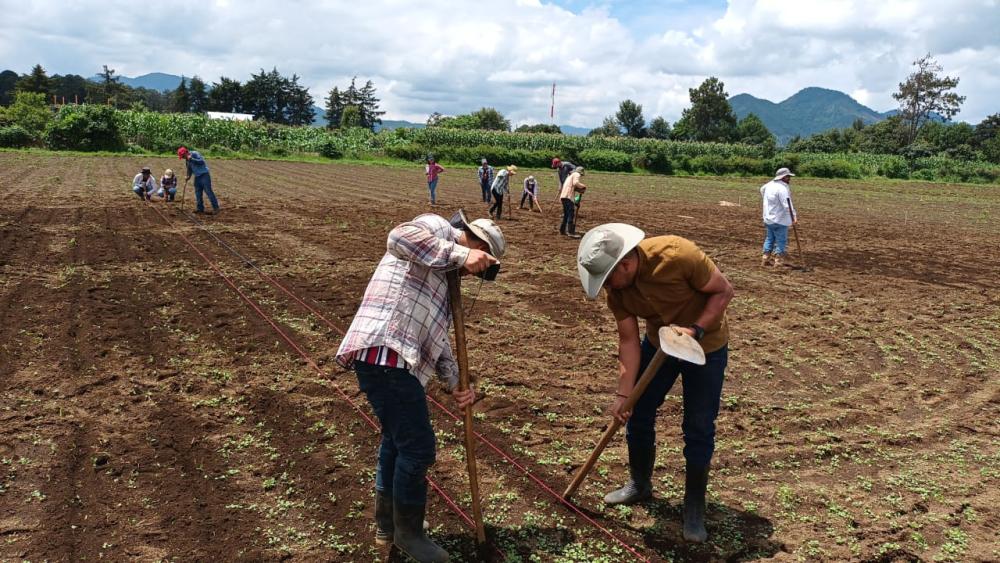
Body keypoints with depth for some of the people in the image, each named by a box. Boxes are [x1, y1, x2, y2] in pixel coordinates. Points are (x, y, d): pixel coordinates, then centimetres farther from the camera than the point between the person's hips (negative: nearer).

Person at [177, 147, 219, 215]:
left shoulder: (195, 154, -13)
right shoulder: (187, 160, 12)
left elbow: (201, 161, -25)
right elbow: (189, 169, 21)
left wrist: (191, 159, -27)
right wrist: (188, 176, 5)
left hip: (204, 175, -9)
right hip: (197, 177, 9)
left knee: (208, 191, -11)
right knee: (198, 193, 8)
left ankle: (215, 208, -8)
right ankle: (200, 208, 15)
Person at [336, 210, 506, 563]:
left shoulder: (443, 275, 28)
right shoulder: (436, 228, 0)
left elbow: (436, 335, 24)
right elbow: (399, 237, -24)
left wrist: (455, 383, 14)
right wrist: (459, 254, -22)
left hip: (393, 360, 11)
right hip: (385, 353, -11)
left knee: (397, 439, 25)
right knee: (417, 447, 0)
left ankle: (386, 523, 42)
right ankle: (408, 532, 19)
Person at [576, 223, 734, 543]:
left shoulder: (678, 255, -35)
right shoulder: (615, 288, -18)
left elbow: (724, 291, -21)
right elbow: (629, 341, -13)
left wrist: (696, 329, -33)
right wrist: (623, 394, -17)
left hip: (706, 345, -4)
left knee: (698, 428, -1)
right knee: (638, 414, 8)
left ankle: (694, 507, 17)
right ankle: (640, 485, 32)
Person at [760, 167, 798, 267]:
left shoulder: (769, 185, 6)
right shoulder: (782, 188, -21)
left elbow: (762, 189, 29)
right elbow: (787, 205, -29)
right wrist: (794, 217, -33)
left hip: (768, 219, 8)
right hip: (779, 220, -8)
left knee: (769, 239, 18)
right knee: (781, 241, 2)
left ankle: (764, 260, 20)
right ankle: (777, 262, 3)